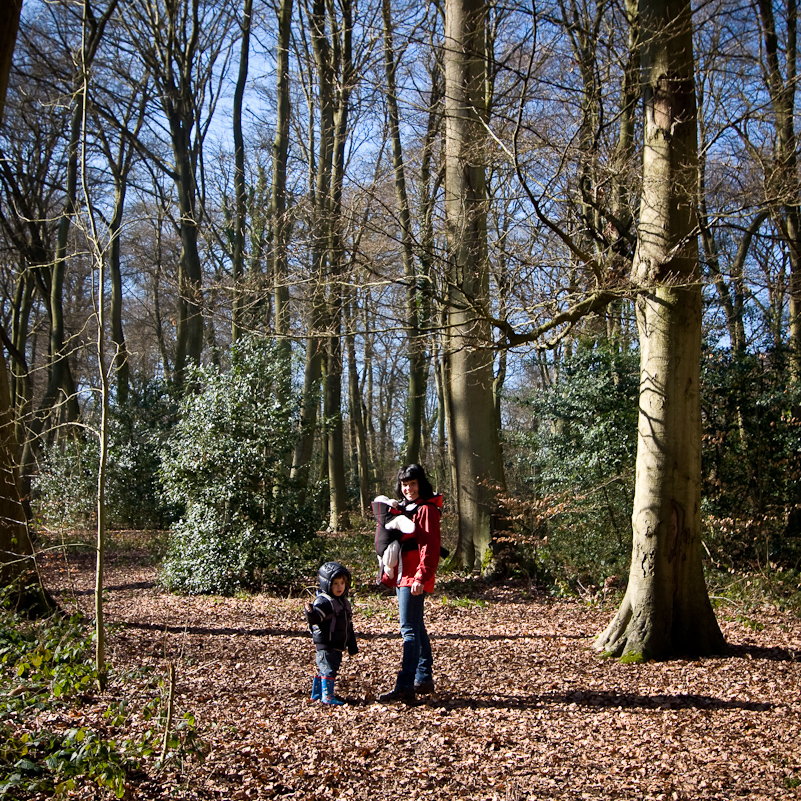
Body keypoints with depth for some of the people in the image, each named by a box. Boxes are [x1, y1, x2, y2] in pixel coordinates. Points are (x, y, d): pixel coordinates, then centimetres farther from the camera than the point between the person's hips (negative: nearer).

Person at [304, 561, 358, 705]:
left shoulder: (344, 602, 14)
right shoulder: (323, 601, -14)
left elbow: (349, 626, 21)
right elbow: (316, 619, -27)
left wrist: (352, 645, 24)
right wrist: (310, 614, -49)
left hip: (338, 646, 8)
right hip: (325, 645, -8)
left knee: (323, 670, 16)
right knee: (328, 670, -8)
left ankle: (316, 694, 26)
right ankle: (327, 696, 1)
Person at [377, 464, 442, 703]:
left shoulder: (426, 510, -10)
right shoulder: (403, 508, 18)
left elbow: (430, 548, -17)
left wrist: (421, 577, -24)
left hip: (415, 577, -10)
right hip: (403, 575, 10)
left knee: (409, 630, -13)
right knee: (417, 628, 15)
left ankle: (405, 687, -17)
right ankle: (424, 680, 23)